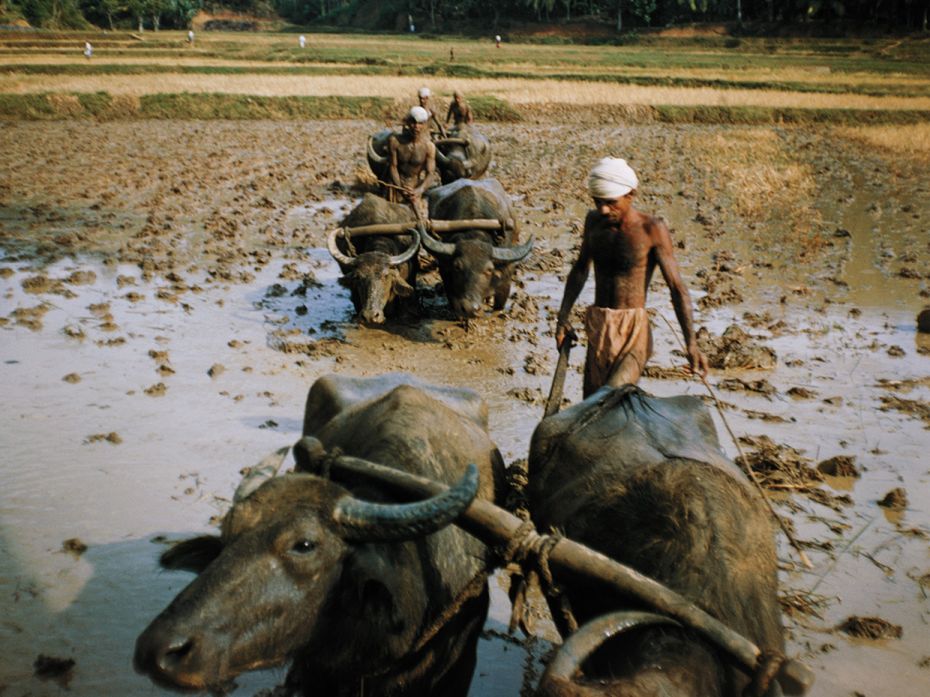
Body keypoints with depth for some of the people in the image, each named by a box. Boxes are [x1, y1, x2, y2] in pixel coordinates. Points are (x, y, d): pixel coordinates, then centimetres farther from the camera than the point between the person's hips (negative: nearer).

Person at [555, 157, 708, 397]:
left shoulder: (652, 230, -13)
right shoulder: (594, 221, 4)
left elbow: (678, 288, -12)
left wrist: (691, 343, -19)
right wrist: (563, 316, 13)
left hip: (634, 334, -6)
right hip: (598, 332, 6)